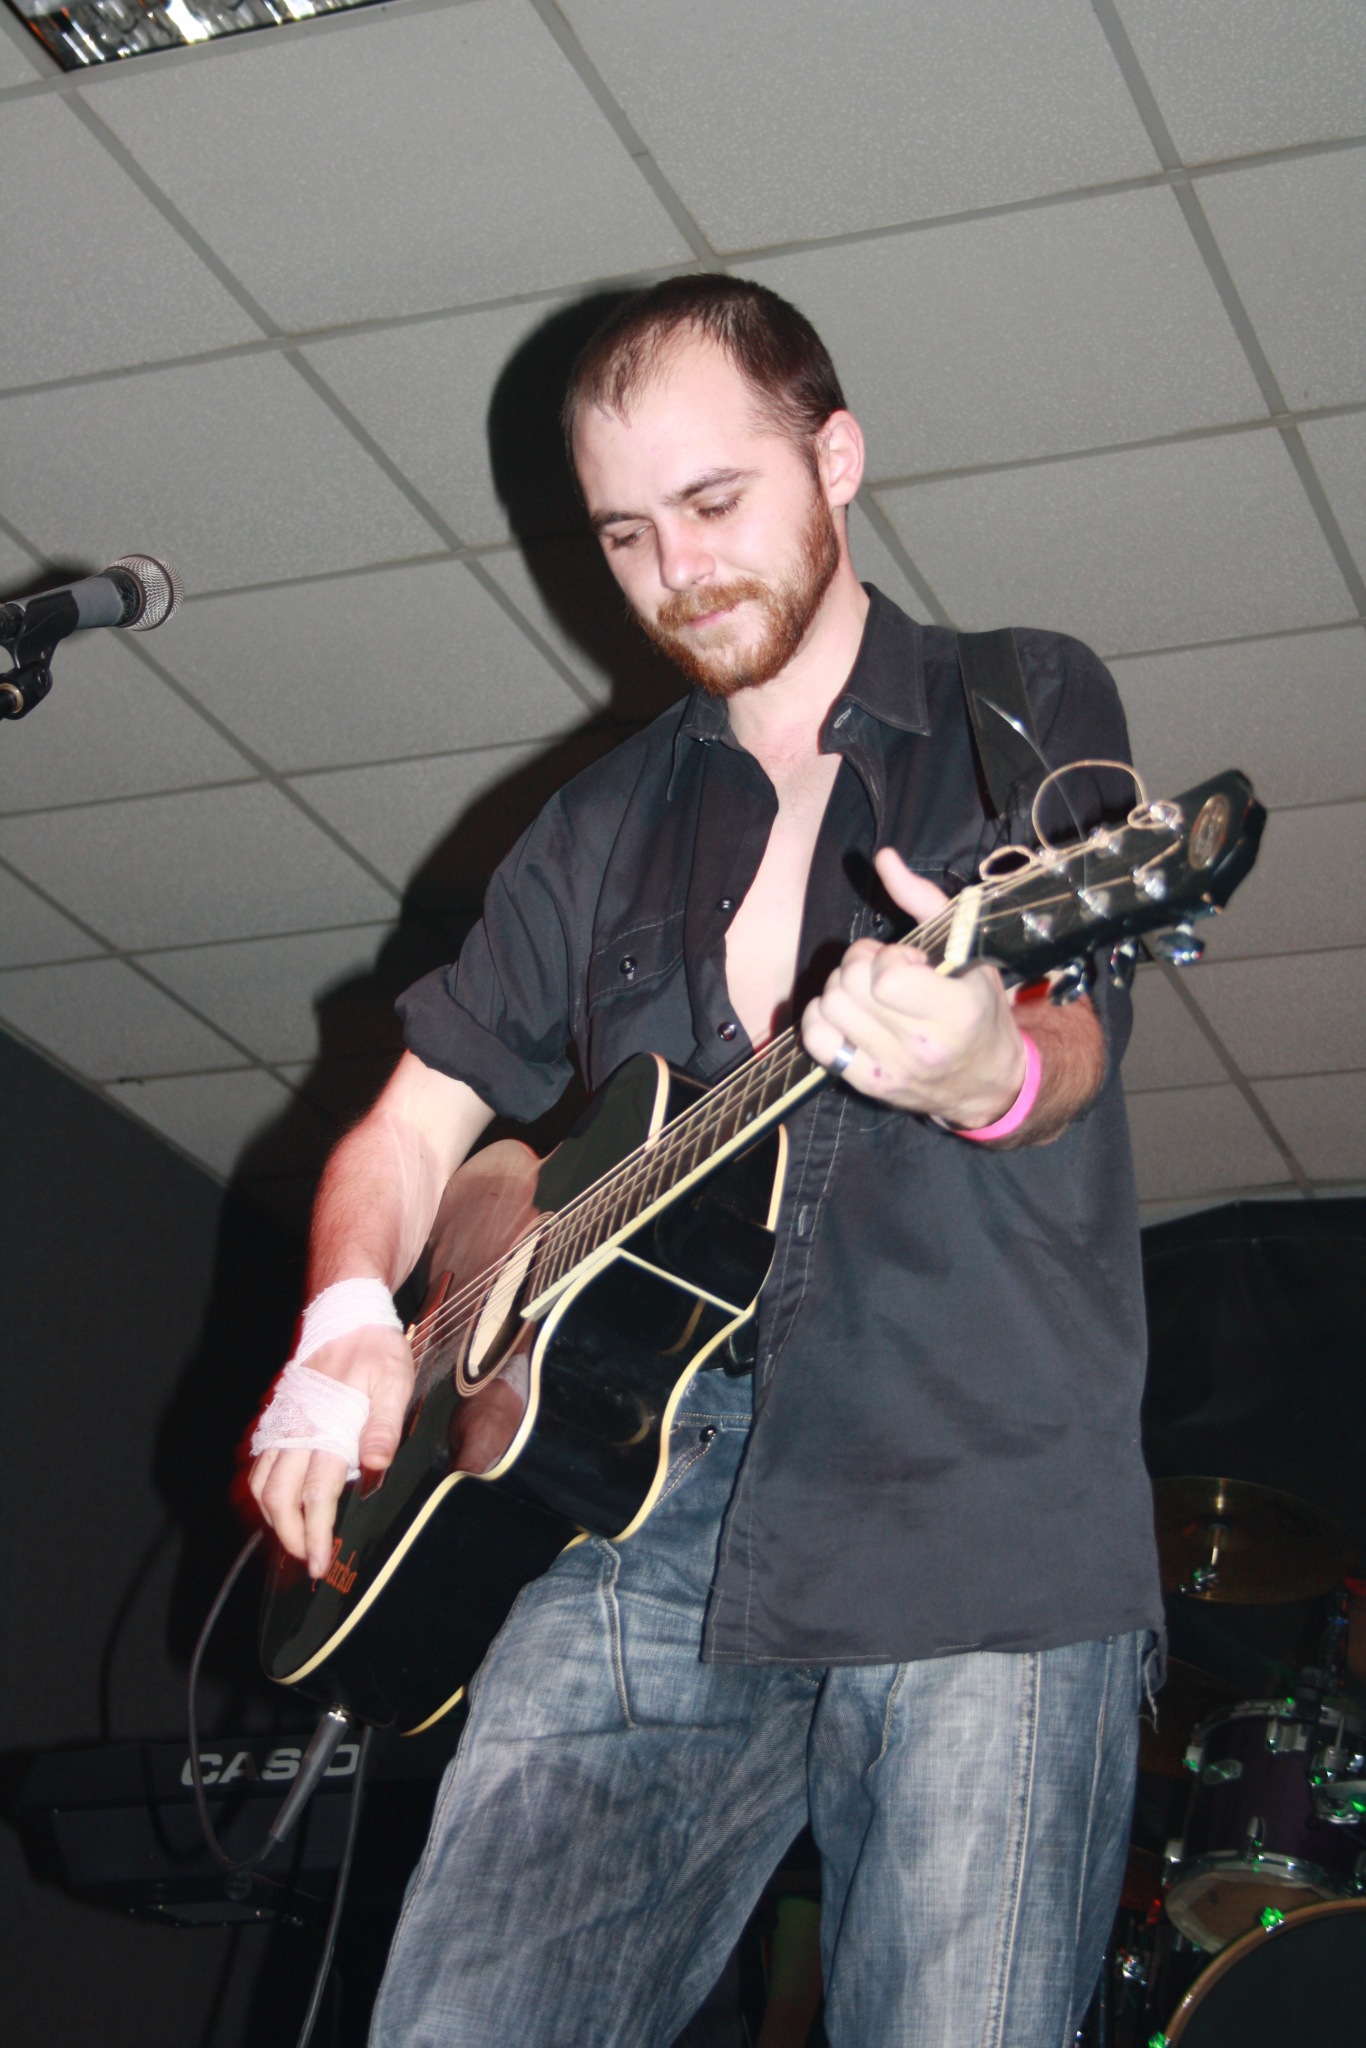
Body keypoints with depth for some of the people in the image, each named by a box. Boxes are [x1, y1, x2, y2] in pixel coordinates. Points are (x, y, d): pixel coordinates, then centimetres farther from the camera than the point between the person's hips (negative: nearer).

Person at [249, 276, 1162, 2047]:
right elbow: (411, 1127, 24)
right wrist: (349, 1323, 1)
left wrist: (988, 1071, -32)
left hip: (986, 1528, -3)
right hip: (641, 1522, 3)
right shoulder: (601, 832, 22)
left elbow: (1073, 1030, -7)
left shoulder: (1029, 711, 10)